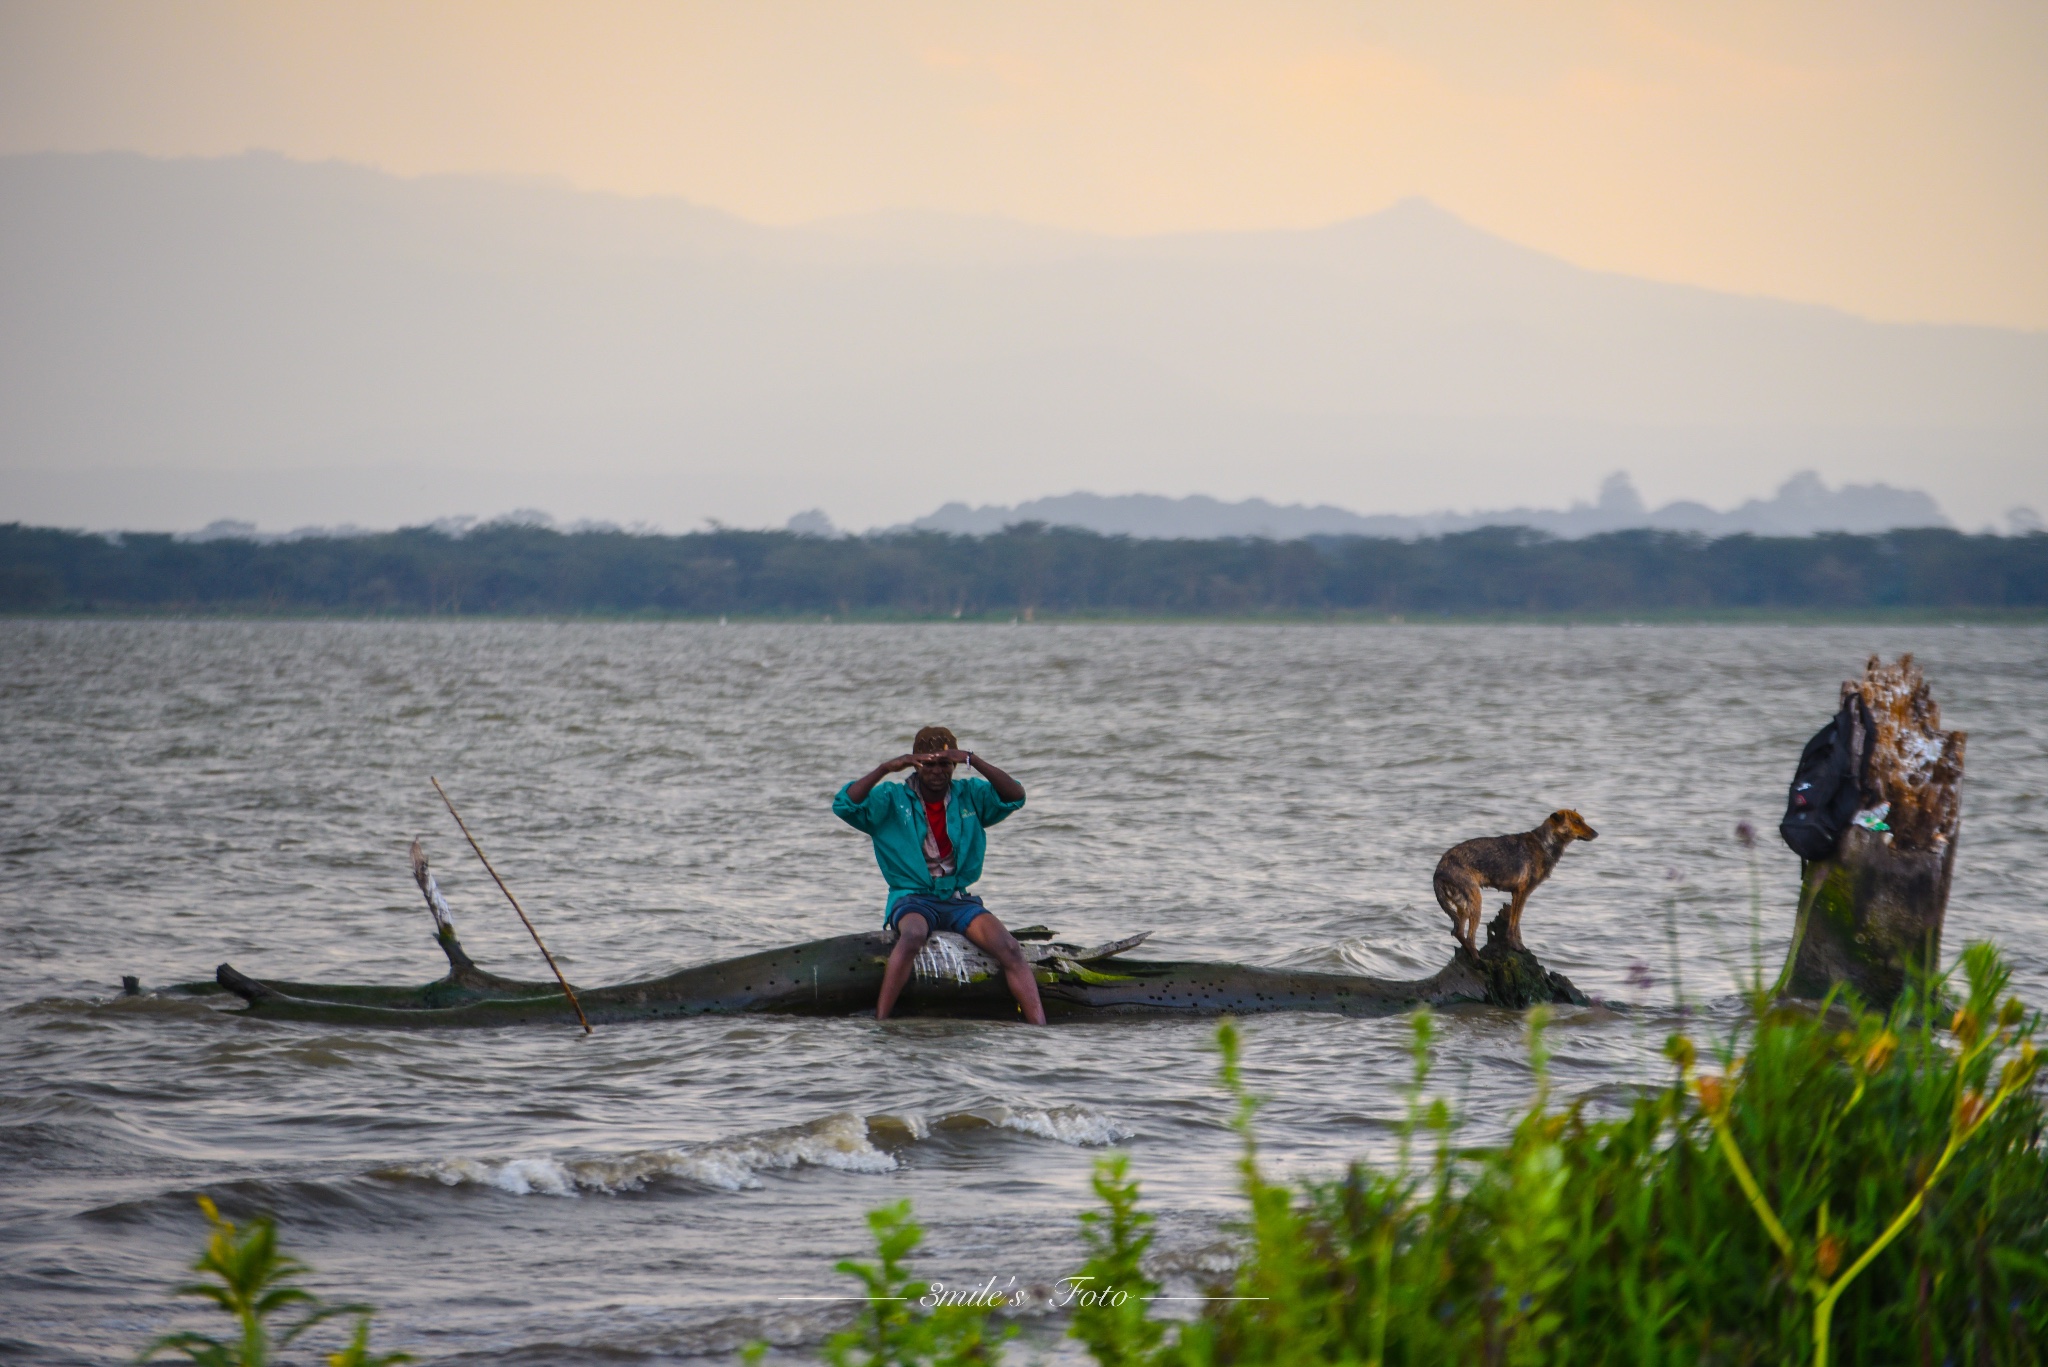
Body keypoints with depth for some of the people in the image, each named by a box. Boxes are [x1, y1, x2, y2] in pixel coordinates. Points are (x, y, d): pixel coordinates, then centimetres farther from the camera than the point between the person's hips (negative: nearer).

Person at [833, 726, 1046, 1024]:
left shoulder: (969, 796, 10)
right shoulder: (892, 800, 4)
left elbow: (1015, 797, -4)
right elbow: (844, 805, -10)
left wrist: (974, 761, -16)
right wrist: (886, 768, -20)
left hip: (959, 899, 3)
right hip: (912, 898, -3)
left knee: (1008, 948, -23)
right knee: (913, 934, -39)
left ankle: (1040, 1028, -28)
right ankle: (880, 1022, -39)